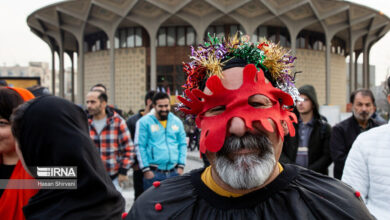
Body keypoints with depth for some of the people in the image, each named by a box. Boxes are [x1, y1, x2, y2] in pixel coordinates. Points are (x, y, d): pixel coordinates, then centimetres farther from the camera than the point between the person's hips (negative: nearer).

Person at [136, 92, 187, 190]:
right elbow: (140, 147, -5)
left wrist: (181, 166, 2)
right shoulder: (144, 122, -2)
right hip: (153, 172, -3)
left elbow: (183, 144, 11)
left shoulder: (177, 121, 10)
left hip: (174, 171, 4)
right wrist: (146, 170, -9)